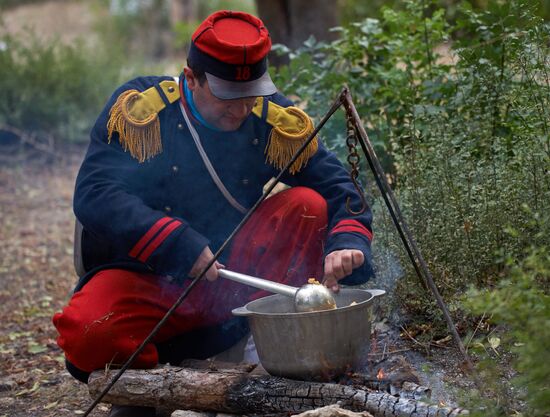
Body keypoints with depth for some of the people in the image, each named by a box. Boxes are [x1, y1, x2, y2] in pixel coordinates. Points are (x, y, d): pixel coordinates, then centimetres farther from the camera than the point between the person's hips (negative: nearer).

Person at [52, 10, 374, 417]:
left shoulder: (277, 122, -4)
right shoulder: (139, 108, -13)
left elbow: (337, 187, -3)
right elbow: (94, 195, -21)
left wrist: (347, 240, -26)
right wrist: (178, 245, -30)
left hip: (235, 280, 3)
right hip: (148, 283, -2)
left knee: (307, 205, -17)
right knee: (87, 332, -32)